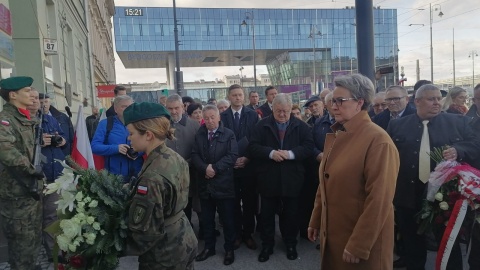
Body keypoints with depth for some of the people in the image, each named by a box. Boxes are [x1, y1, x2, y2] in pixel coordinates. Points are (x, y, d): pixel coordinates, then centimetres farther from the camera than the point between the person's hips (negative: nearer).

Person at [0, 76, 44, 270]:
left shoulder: (25, 119, 14)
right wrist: (31, 172, -26)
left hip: (31, 188, 9)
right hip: (17, 192, -9)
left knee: (33, 236, 20)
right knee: (23, 239, 3)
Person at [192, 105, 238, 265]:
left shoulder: (228, 134, -1)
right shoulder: (198, 135, 10)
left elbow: (232, 155, -11)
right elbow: (194, 155, 1)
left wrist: (215, 168, -18)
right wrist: (205, 168, -16)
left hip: (223, 183, -3)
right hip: (205, 184, 4)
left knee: (228, 219, 7)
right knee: (207, 219, 14)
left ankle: (229, 249, 22)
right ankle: (209, 247, 30)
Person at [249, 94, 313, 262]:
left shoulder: (301, 126, 1)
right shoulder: (262, 125, 0)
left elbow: (309, 146, -7)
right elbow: (253, 147, -7)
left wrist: (291, 153, -21)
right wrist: (270, 153, -22)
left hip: (292, 179, 0)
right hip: (268, 179, 0)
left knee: (290, 214, 15)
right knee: (267, 214, 11)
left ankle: (290, 244, 34)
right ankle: (267, 245, 27)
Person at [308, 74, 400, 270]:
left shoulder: (378, 140, -18)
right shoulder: (335, 136, 7)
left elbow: (379, 199, -21)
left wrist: (358, 245, -18)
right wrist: (316, 221, 14)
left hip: (363, 240, -7)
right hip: (332, 233, 7)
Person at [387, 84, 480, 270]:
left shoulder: (458, 122, 5)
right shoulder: (397, 125, 4)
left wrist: (457, 151, -19)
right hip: (409, 197, 0)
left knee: (449, 246, 15)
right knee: (412, 248, 15)